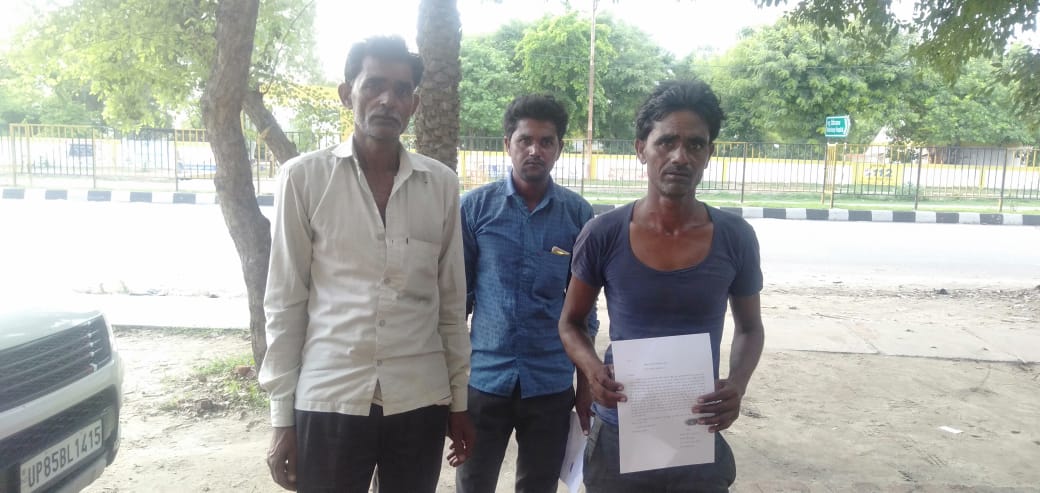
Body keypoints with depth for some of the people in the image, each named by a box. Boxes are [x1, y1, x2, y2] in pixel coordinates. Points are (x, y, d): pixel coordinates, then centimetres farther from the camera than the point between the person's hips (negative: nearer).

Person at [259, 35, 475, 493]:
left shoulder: (441, 184, 2)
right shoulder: (304, 177, -3)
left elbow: (451, 301, 7)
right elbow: (285, 303, -1)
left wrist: (459, 401, 9)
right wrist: (281, 415, -1)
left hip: (420, 401, 2)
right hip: (328, 400, -1)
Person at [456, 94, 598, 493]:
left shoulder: (579, 214, -2)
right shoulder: (476, 206, -5)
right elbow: (457, 293, 0)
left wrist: (587, 383, 6)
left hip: (551, 382, 1)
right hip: (484, 378, -1)